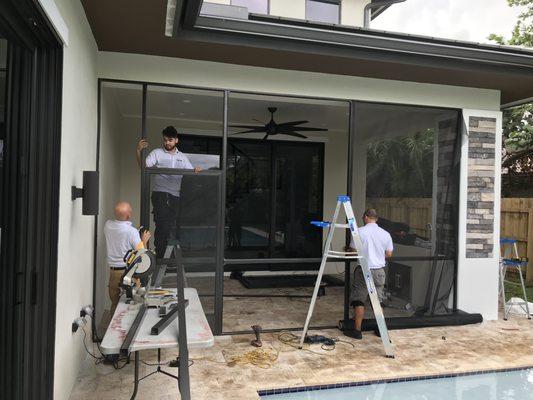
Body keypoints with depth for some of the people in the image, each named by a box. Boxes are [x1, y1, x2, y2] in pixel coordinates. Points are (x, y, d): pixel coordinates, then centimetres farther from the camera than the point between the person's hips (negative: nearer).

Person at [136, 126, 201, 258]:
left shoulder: (182, 157, 17)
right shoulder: (157, 153, 5)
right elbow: (144, 165, -7)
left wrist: (196, 171, -12)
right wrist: (138, 151, -22)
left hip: (176, 196, 4)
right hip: (160, 194, -4)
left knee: (176, 226, 5)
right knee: (162, 226, -9)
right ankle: (160, 256, -1)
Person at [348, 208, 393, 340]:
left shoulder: (359, 232, -9)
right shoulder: (385, 234, 2)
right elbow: (389, 254, 6)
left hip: (363, 270, -4)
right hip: (379, 270, 4)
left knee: (359, 301, 3)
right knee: (378, 301, 14)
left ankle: (357, 330, 6)